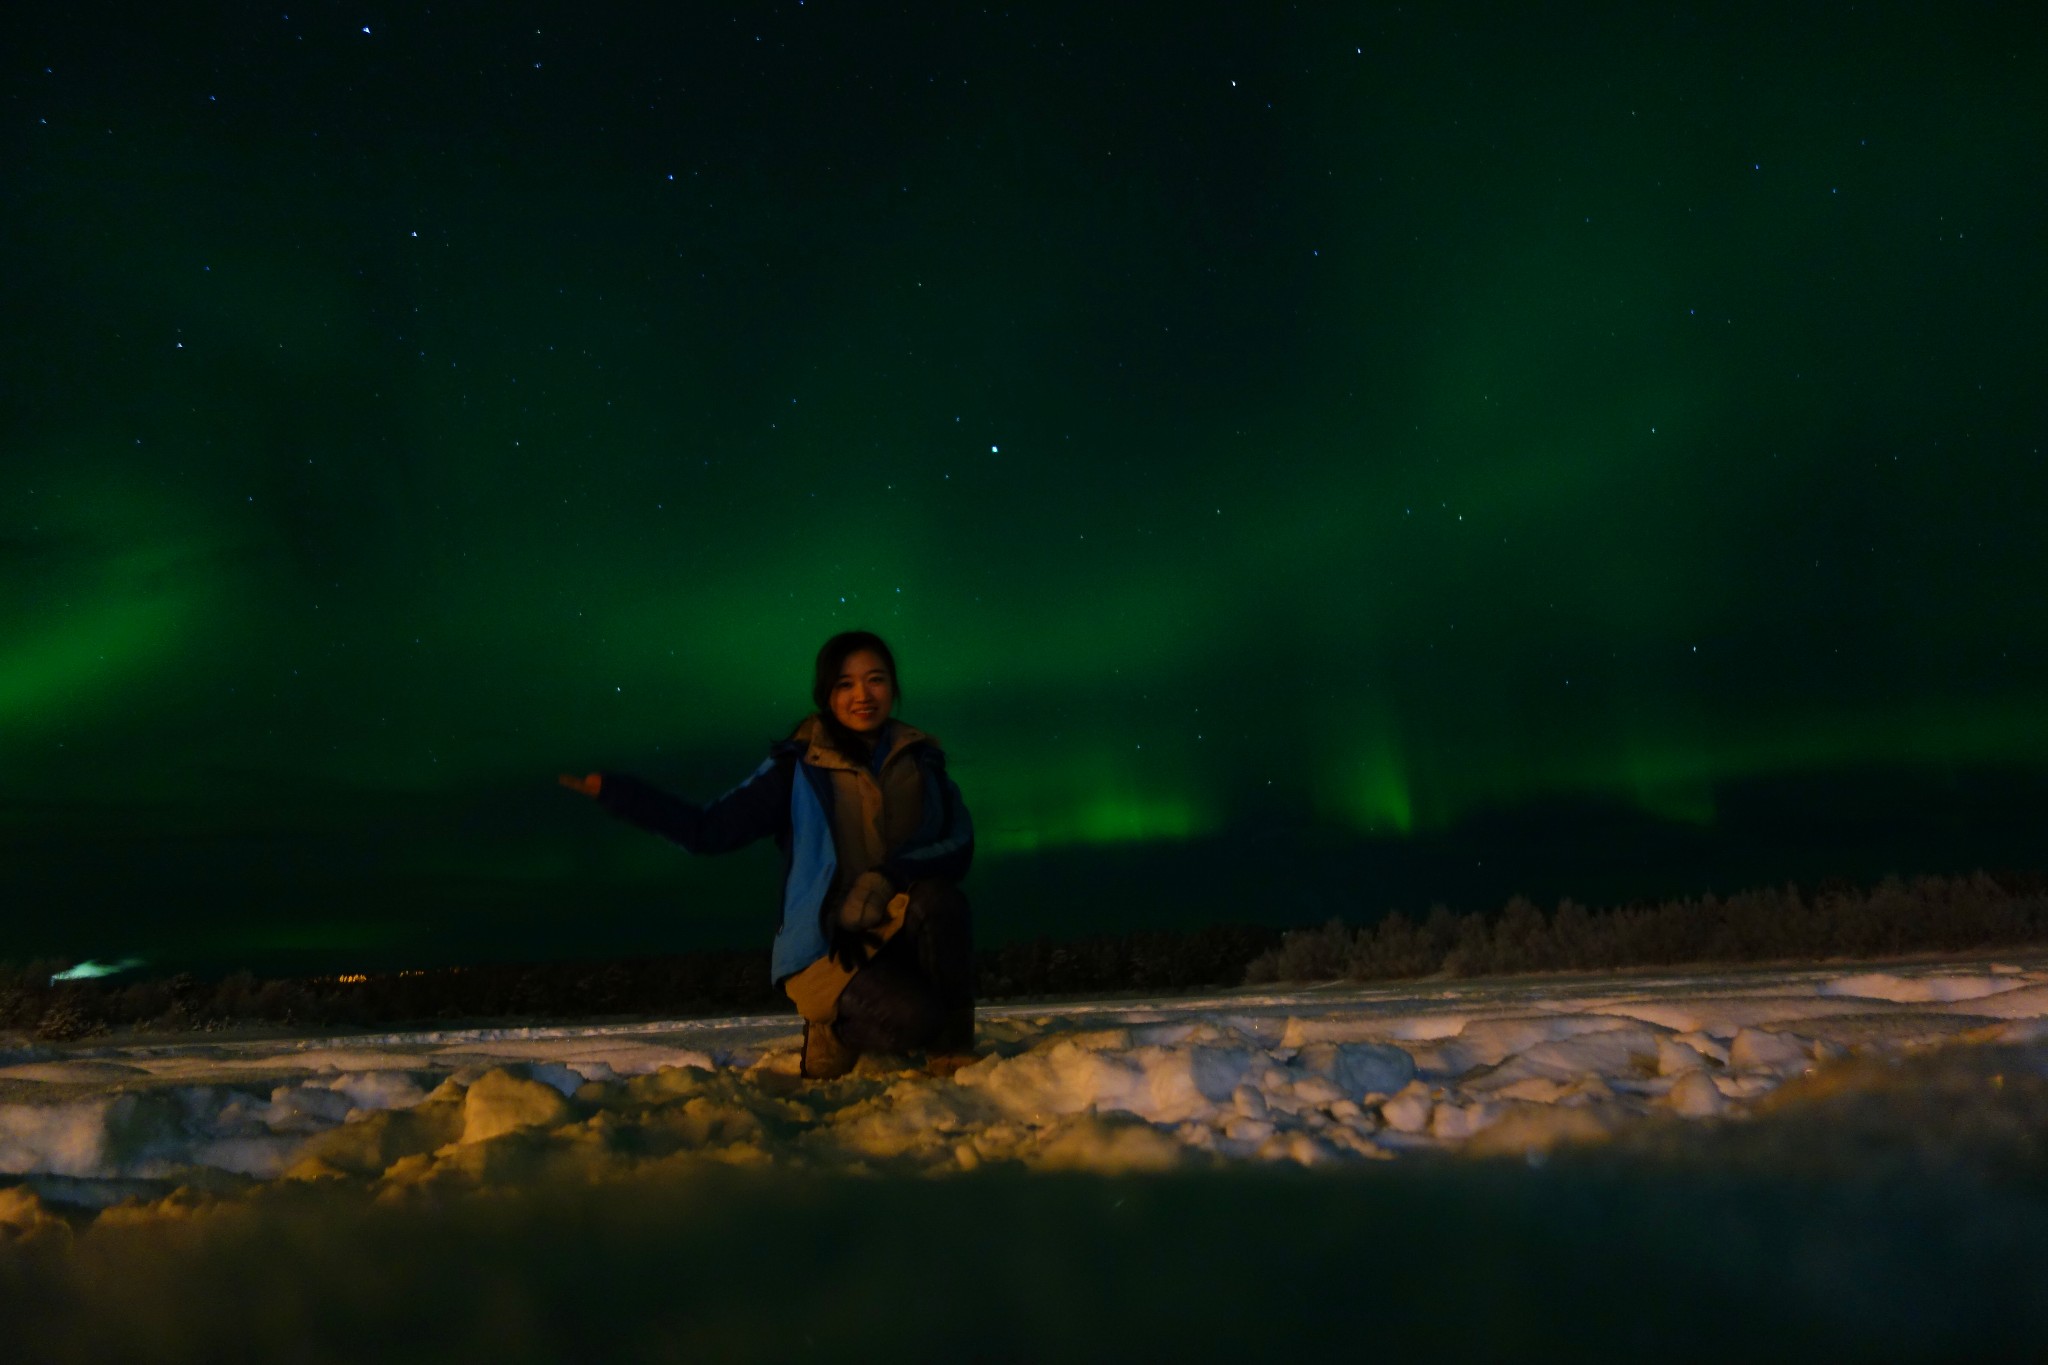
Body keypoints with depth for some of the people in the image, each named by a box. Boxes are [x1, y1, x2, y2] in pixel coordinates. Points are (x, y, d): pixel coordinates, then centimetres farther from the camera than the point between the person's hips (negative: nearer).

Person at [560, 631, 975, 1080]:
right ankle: (836, 1028, 3)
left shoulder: (922, 761, 6)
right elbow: (710, 829, -3)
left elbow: (959, 847, -5)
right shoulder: (798, 768, -1)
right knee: (912, 1016, -32)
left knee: (938, 896, -32)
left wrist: (888, 878, -23)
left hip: (900, 938, 3)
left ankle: (952, 1051, -13)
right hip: (826, 948, -2)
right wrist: (613, 791, -11)